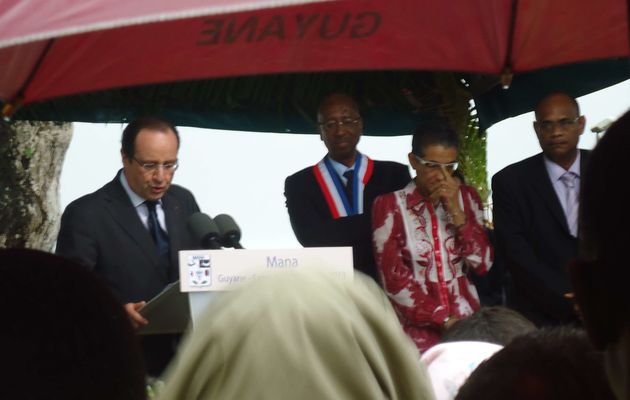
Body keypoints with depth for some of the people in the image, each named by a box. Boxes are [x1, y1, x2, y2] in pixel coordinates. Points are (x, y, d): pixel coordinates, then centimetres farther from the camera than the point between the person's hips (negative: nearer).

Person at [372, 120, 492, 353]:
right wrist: (444, 319, -12)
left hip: (467, 326, 3)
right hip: (418, 331, -3)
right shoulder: (390, 205, -3)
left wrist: (456, 210, -10)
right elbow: (393, 277, -8)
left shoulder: (466, 197, 8)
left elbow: (483, 264, 0)